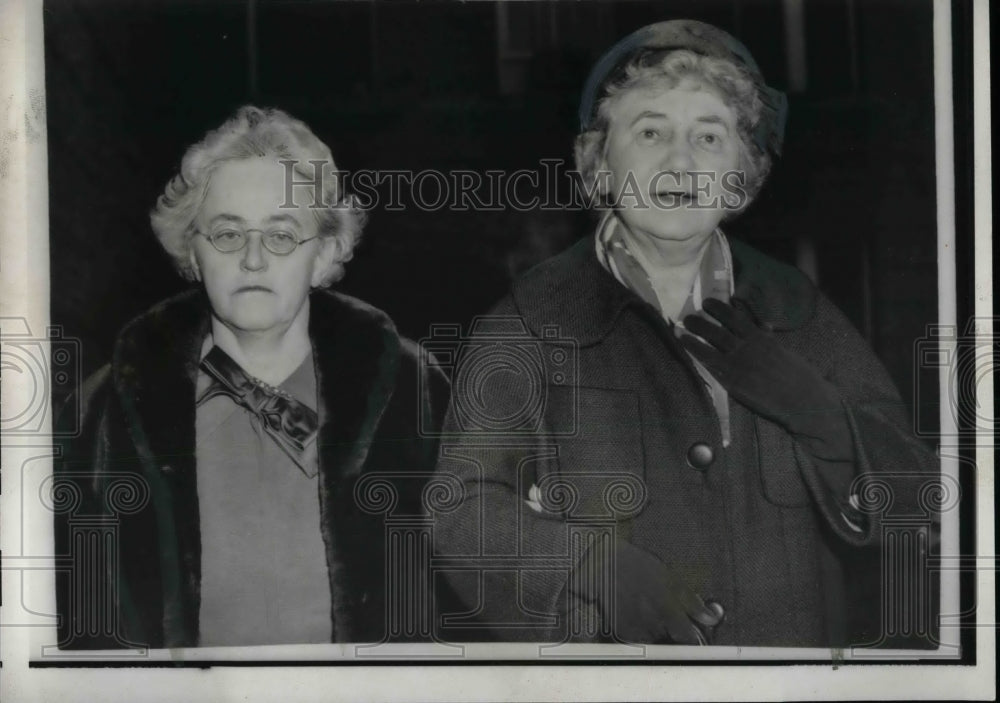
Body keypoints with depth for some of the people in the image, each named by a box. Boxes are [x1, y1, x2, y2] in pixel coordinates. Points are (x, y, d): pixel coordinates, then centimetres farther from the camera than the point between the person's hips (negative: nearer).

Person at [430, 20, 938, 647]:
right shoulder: (536, 319, -4)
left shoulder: (795, 310, 4)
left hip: (799, 640, 3)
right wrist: (601, 573, -23)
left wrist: (798, 397, -14)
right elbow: (463, 511, -9)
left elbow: (910, 493, 1)